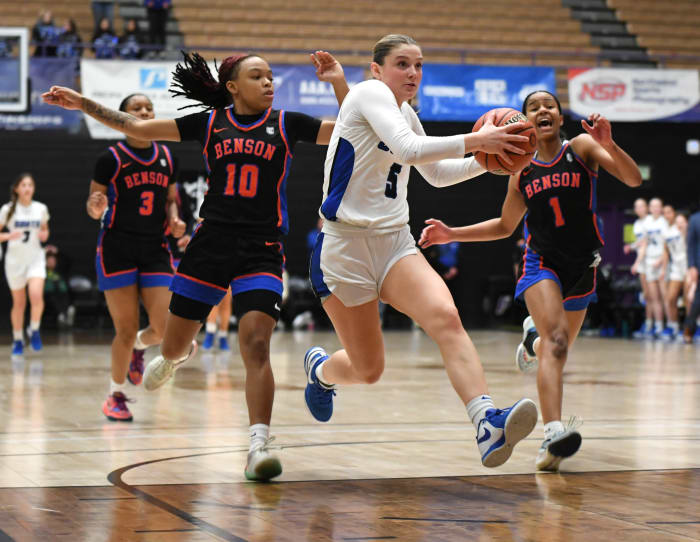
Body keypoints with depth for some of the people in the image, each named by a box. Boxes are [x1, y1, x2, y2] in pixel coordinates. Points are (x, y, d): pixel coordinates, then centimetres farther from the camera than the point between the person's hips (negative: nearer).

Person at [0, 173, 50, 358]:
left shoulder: (41, 209, 1)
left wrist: (44, 235, -5)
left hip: (35, 258, 1)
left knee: (36, 295, -21)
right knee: (19, 303, 7)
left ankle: (34, 331, 1)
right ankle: (17, 340, 23)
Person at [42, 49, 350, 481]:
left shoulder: (286, 124, 4)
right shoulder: (210, 123, 6)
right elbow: (138, 128, 9)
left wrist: (339, 83, -12)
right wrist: (83, 103, 6)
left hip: (262, 251, -2)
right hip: (209, 245, 2)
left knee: (256, 345, -20)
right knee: (173, 346, 14)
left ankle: (259, 445, -18)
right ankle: (177, 356, 52)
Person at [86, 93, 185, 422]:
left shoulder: (167, 159, 8)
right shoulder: (111, 159, -6)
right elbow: (93, 208, -1)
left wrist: (174, 220, -1)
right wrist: (96, 207, -24)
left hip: (155, 250, 4)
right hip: (117, 249, -4)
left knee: (165, 329, -7)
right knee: (126, 330, -3)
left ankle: (138, 347, 30)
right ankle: (116, 396, 18)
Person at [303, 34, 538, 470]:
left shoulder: (406, 113, 15)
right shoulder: (370, 92, -9)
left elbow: (437, 173, 29)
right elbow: (407, 148, -26)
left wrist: (486, 158, 13)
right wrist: (475, 140, -26)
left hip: (395, 242, 6)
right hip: (344, 245, -6)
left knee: (446, 317, -24)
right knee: (368, 369, 3)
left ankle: (488, 425, -42)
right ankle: (319, 368, 40)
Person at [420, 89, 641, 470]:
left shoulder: (581, 147, -5)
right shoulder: (522, 170, 4)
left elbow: (634, 180, -17)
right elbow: (505, 226, 17)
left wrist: (609, 145, -35)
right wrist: (451, 234, 7)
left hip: (582, 267, 1)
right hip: (542, 263, -1)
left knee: (557, 349, 16)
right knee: (557, 342, -26)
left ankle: (534, 337, 55)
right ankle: (553, 433, -40)